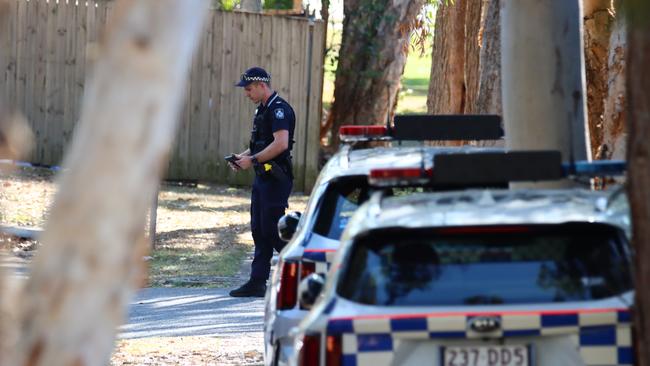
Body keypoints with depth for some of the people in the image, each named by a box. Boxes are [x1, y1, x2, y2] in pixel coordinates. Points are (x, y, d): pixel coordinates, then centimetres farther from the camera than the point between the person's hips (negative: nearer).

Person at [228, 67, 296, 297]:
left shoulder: (279, 109, -15)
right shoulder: (263, 110, 17)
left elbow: (280, 143, -25)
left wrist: (253, 160, -20)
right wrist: (243, 157, 9)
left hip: (276, 180, -10)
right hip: (262, 177, 10)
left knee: (272, 230, -9)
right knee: (259, 230, 8)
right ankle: (257, 282, 10)